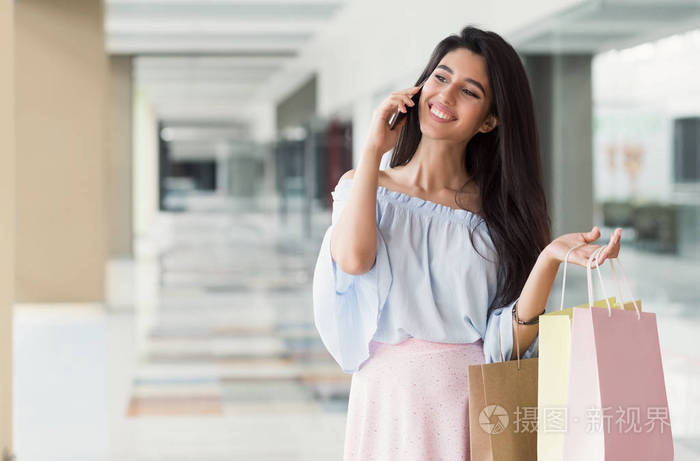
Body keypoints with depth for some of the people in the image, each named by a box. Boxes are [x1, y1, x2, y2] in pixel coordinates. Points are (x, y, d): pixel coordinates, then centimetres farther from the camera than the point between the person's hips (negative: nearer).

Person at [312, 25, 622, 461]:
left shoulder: (504, 210, 5)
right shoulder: (364, 187, 7)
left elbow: (511, 342, -5)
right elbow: (353, 259, -16)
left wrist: (549, 258, -20)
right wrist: (373, 150, -6)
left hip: (478, 406, 0)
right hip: (391, 402, 0)